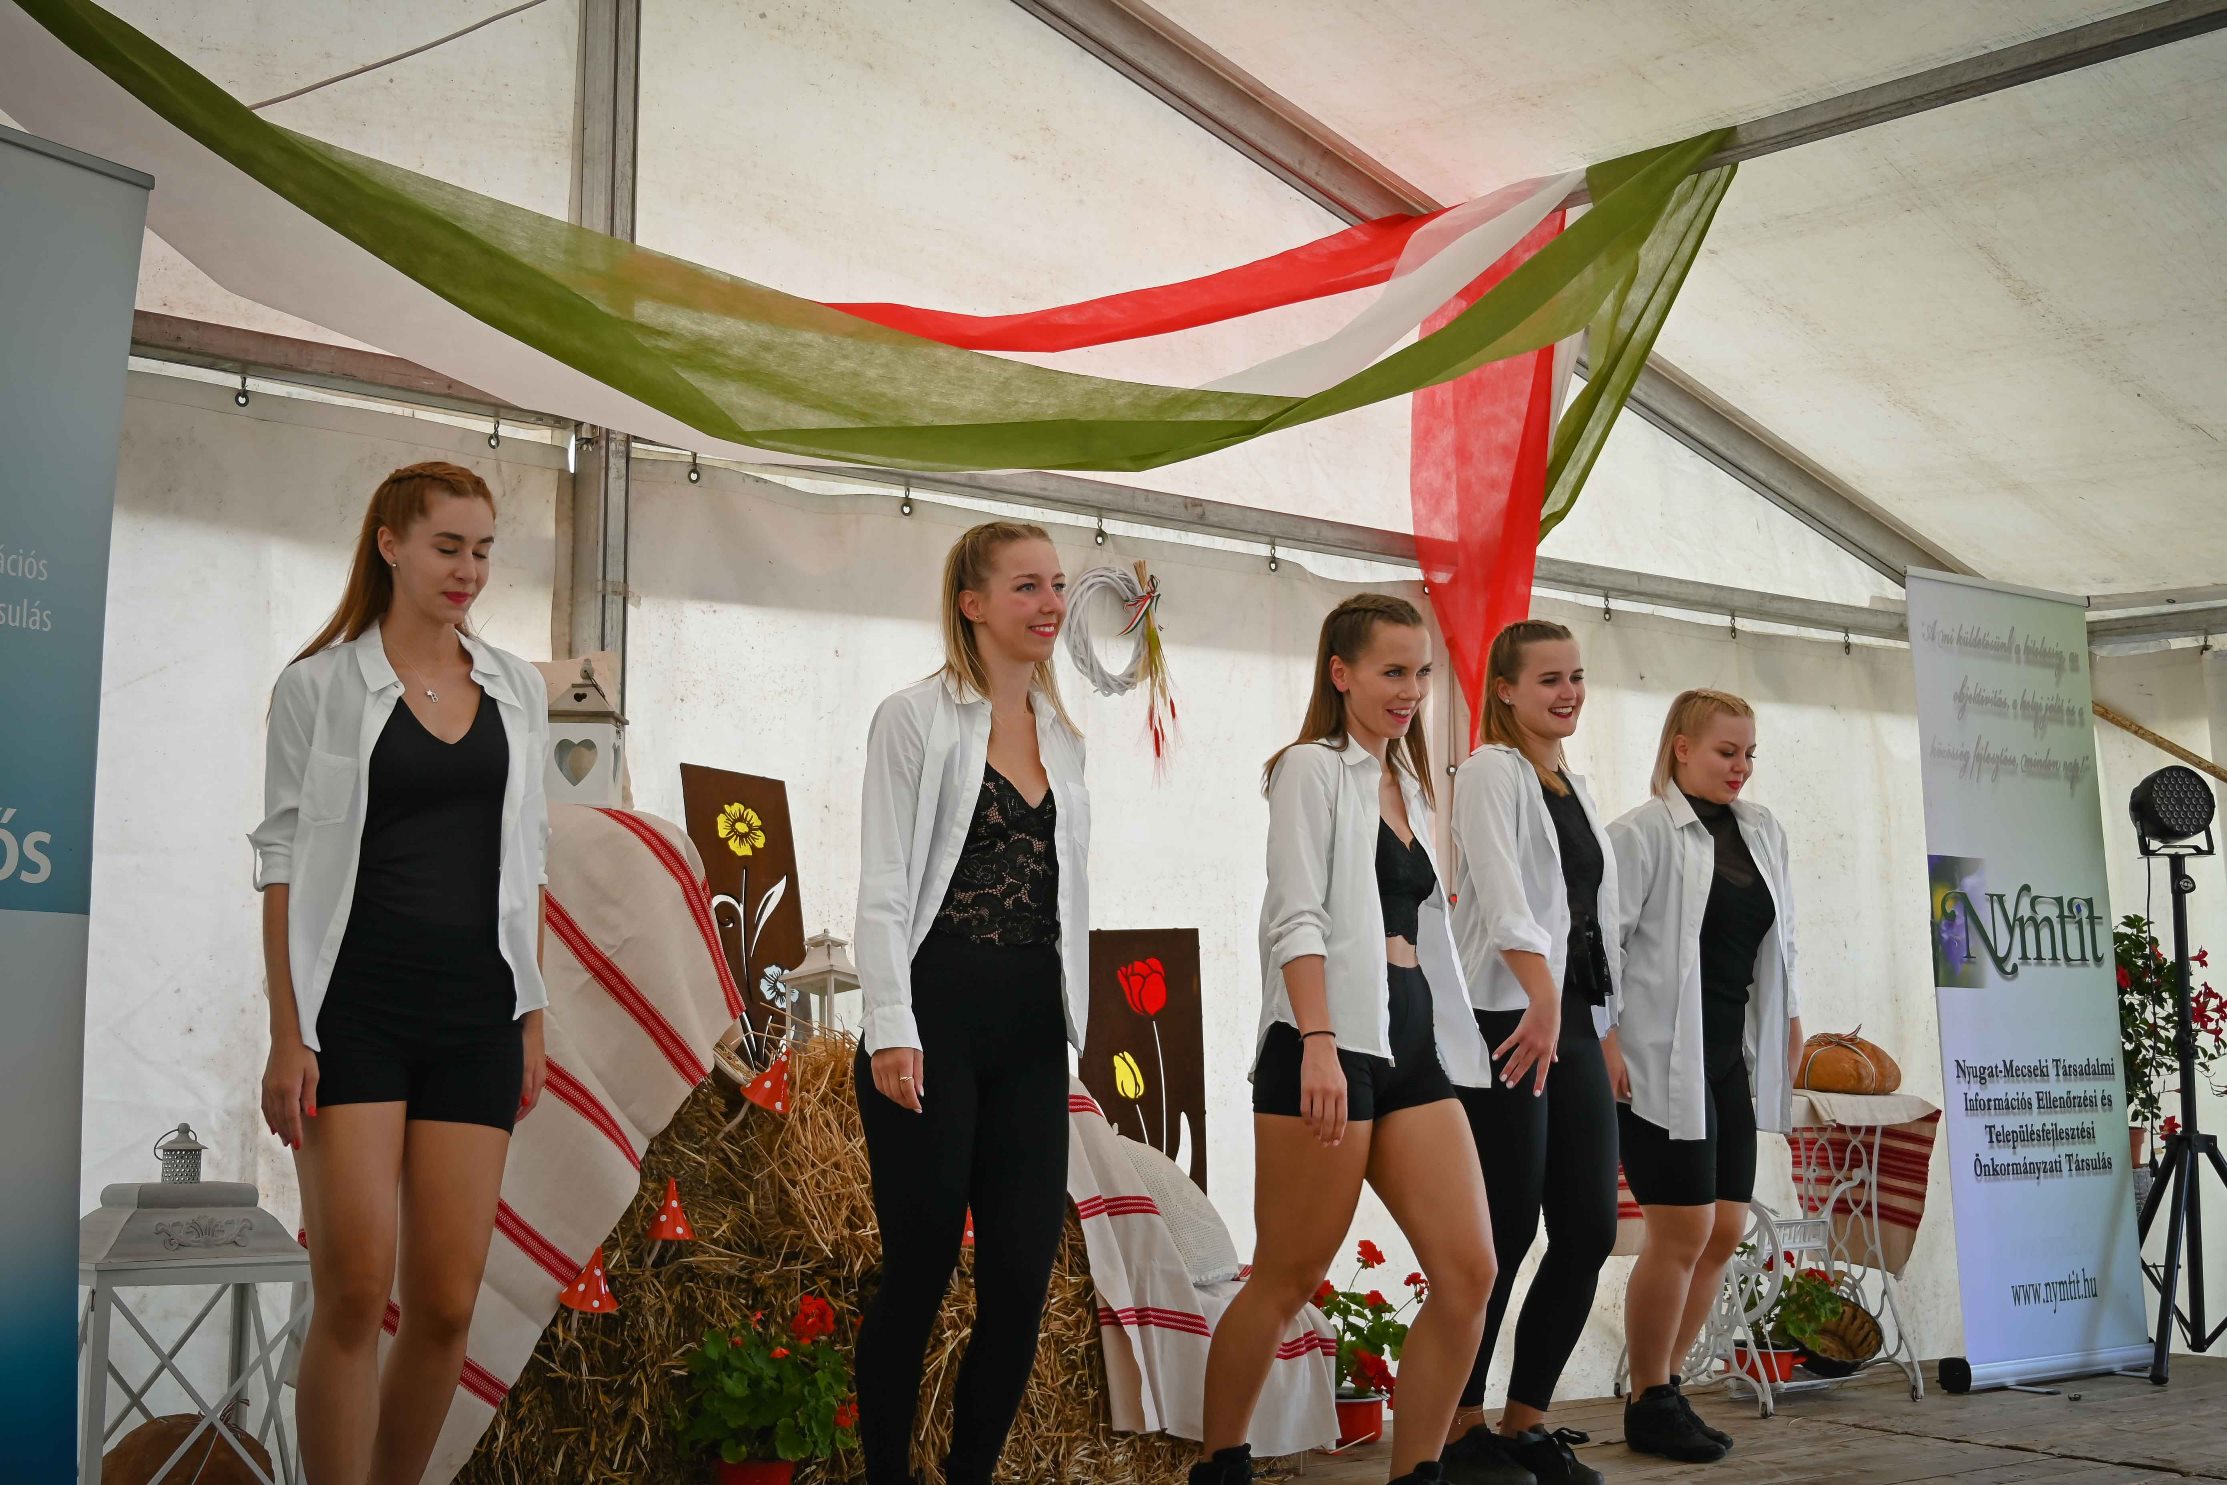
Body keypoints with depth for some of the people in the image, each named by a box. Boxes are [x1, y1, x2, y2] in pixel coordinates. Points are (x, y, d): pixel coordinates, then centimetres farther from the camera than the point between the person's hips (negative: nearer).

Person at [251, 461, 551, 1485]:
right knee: (354, 1294, -9)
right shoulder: (320, 684, 1)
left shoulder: (516, 690, 12)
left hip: (475, 1015, 3)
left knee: (446, 1304, 2)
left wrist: (533, 1018, 11)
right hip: (356, 1008, -3)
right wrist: (287, 1035, -8)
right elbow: (286, 862, -2)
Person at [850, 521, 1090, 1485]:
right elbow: (883, 888, -8)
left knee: (1022, 1278, 3)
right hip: (939, 1014, -6)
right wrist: (892, 1032, -16)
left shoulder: (1061, 734, 15)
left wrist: (1073, 1026, 15)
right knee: (920, 1270, 0)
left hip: (1032, 1028, 6)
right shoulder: (918, 718, -3)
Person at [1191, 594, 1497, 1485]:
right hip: (1333, 1041, -7)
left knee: (1469, 1271, -2)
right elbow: (1297, 917, -11)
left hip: (1414, 1041, 7)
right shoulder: (1313, 770, 0)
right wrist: (1318, 1044, -22)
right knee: (1288, 1280, -1)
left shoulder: (1407, 784, 21)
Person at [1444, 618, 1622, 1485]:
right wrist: (1542, 997, -32)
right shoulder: (1491, 772, -4)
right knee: (1506, 1230, -6)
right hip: (1507, 1021, -8)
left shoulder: (1576, 789, 20)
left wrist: (1608, 1031, 17)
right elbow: (1503, 894, -19)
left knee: (1590, 1227, 4)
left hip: (1575, 1020, 8)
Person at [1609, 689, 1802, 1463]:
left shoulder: (1763, 831, 13)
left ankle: (1663, 1388, 22)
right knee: (1683, 1232, -4)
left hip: (1732, 1057, 7)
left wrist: (1788, 1019, 20)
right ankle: (1650, 1404, 12)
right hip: (1665, 1058, -7)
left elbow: (1779, 937, 23)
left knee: (1725, 1231, 8)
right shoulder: (1643, 833, -9)